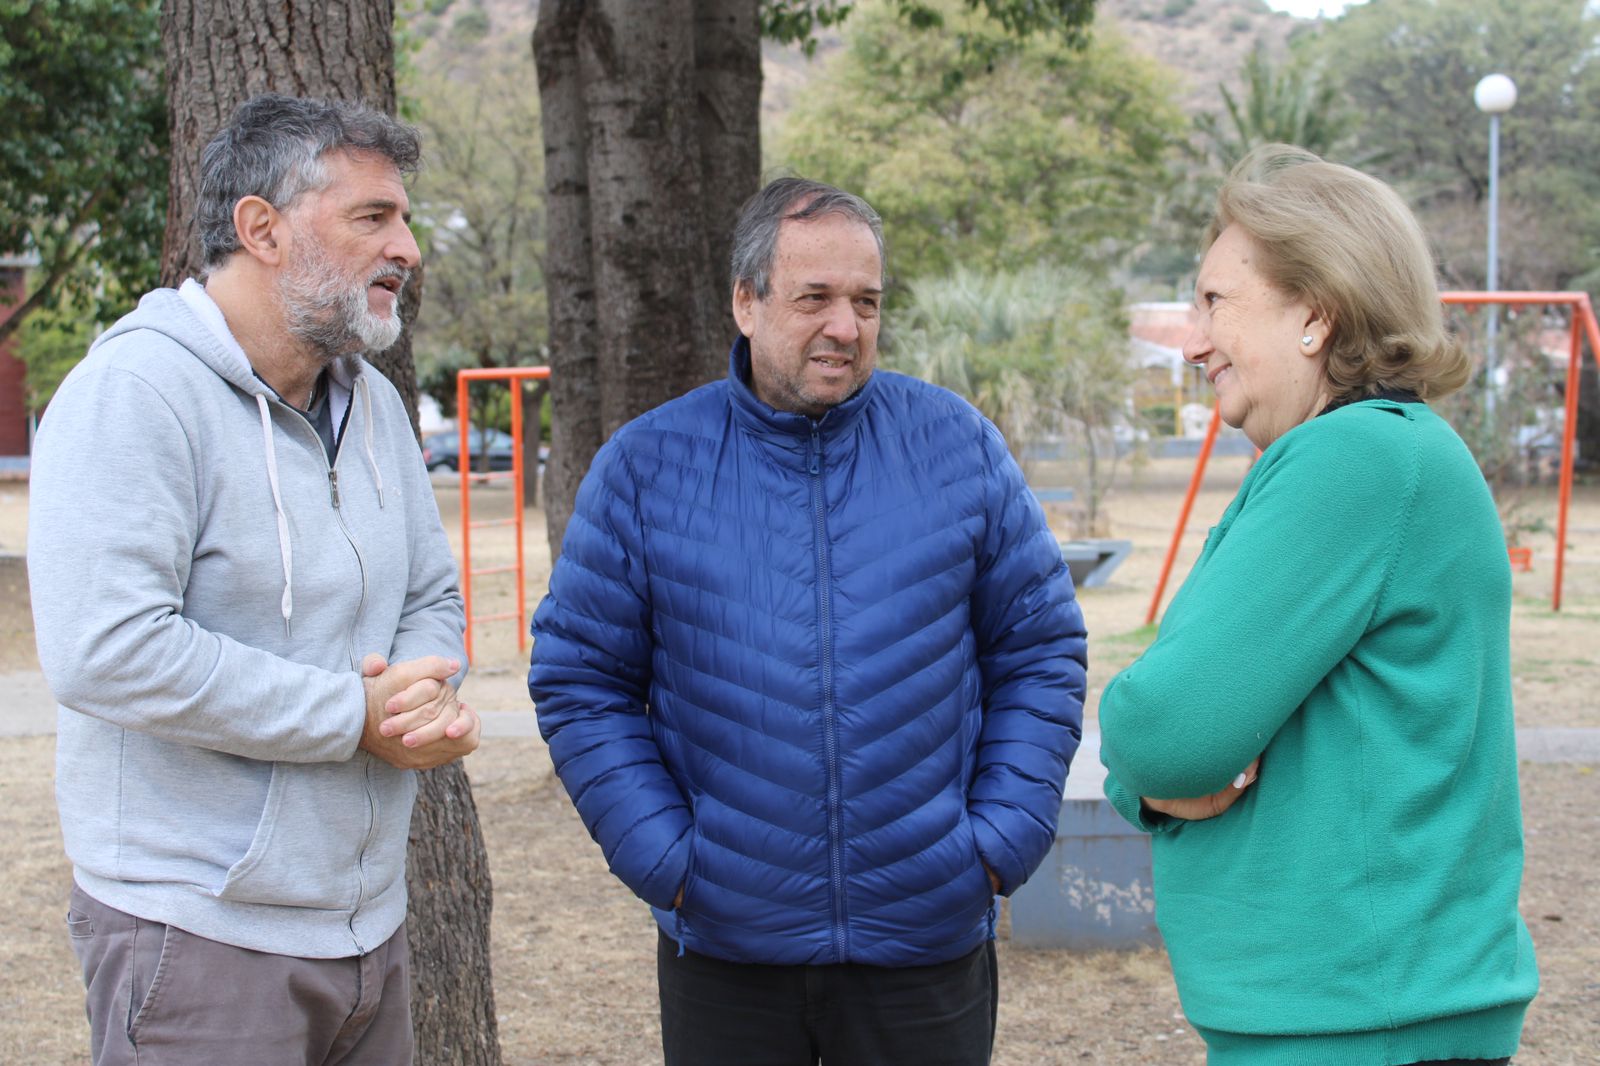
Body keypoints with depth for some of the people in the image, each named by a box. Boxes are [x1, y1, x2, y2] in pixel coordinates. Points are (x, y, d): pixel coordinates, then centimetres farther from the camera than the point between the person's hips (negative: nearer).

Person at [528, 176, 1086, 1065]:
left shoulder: (959, 445, 0)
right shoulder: (645, 465, -2)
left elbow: (1040, 650, 4)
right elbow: (579, 678, 1)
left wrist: (1000, 838, -3)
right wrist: (665, 856, -7)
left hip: (927, 936, 0)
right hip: (725, 944, 0)